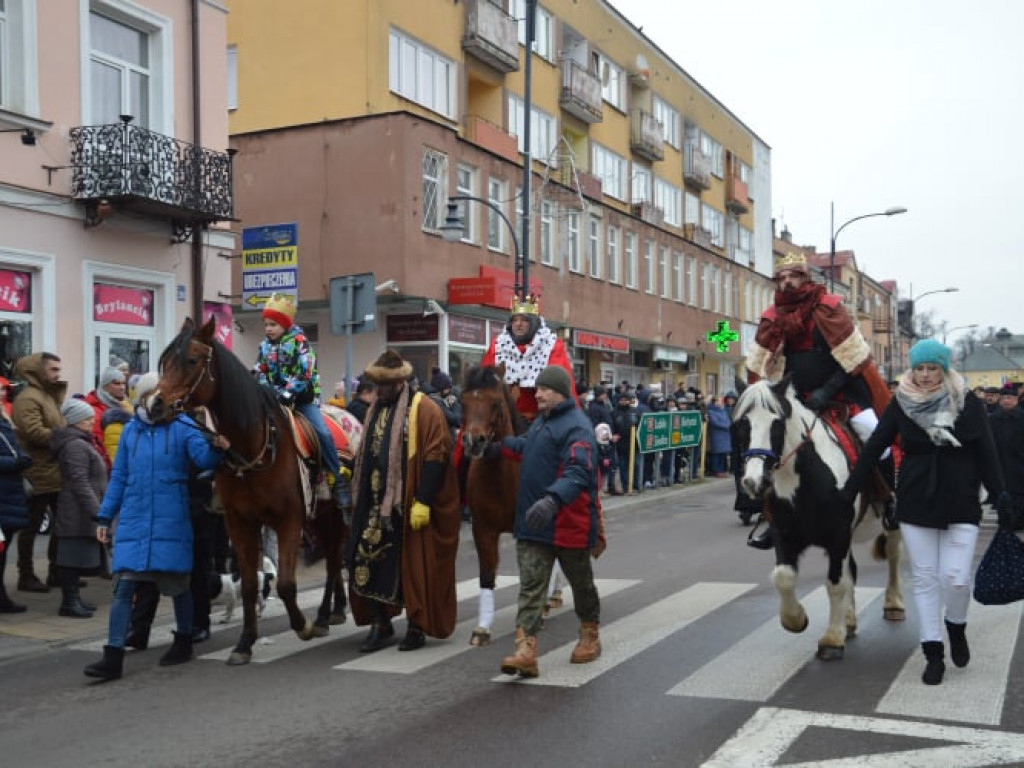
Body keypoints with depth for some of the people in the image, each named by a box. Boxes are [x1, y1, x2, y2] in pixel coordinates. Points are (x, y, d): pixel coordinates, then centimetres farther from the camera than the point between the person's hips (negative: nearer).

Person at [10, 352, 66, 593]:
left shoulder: (49, 395, 19)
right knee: (31, 526, 0)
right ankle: (26, 575, 8)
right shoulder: (28, 398, -12)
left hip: (56, 473, 10)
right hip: (39, 475, -10)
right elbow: (33, 432, -24)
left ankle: (56, 572, 22)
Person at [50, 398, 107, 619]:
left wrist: (97, 509, 24)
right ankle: (69, 602, -1)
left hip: (80, 515, 10)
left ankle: (73, 598, 22)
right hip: (78, 515, -10)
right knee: (74, 556, -5)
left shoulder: (81, 443, 19)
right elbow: (80, 483, -21)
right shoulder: (76, 446, -15)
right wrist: (96, 511, -23)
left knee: (79, 557, 14)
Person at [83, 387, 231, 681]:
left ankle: (183, 642, 30)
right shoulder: (130, 430, 8)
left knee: (177, 583, 10)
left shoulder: (182, 426, -2)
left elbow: (203, 458, -16)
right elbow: (118, 477, 13)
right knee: (123, 585, -3)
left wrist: (216, 449, -38)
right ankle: (113, 657, 0)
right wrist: (104, 517, 10)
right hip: (133, 520, 3)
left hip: (171, 521, -2)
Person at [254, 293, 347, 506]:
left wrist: (288, 393, -25)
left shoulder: (299, 341, -8)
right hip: (276, 398, 5)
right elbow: (260, 374, 9)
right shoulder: (265, 346, 9)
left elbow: (304, 372, -18)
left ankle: (338, 481, -12)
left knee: (322, 432, -20)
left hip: (302, 396, -5)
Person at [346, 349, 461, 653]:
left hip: (409, 505, -6)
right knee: (368, 560, 3)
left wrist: (423, 502, -19)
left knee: (414, 566, 3)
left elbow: (435, 458, -15)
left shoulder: (424, 410, -9)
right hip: (375, 504, 7)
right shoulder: (376, 409, 15)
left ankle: (417, 628, 17)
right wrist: (350, 472, 14)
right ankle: (381, 625, 16)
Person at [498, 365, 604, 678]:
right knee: (530, 587, -3)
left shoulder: (576, 427, -17)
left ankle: (590, 637, 35)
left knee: (581, 583, 14)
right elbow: (523, 447, 35)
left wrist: (553, 500, -46)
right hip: (532, 523, 8)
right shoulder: (541, 422, 14)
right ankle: (525, 650, -7)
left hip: (568, 525, -7)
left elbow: (577, 473, -31)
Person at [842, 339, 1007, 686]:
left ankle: (956, 627, 26)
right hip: (915, 504, 1)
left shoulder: (968, 403, -1)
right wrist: (849, 490, 1)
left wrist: (1001, 497, -8)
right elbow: (874, 448, 2)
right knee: (925, 579, 5)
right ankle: (933, 654, 15)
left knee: (956, 578, -7)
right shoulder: (901, 404, 1)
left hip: (961, 504, -1)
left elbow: (986, 453, -1)